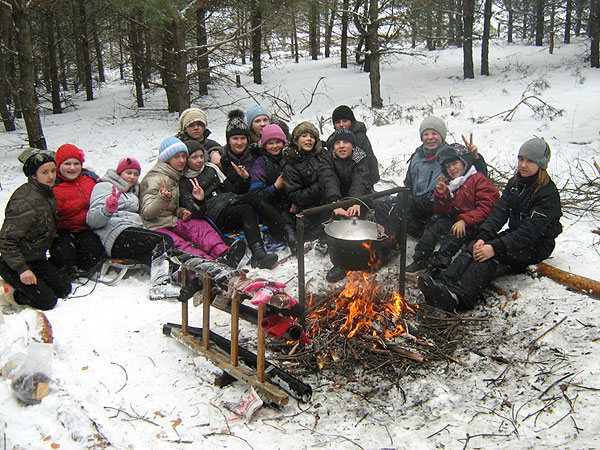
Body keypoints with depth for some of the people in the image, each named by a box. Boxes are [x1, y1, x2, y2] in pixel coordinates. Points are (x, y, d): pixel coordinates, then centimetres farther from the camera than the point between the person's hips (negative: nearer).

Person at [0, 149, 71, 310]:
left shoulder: (47, 193, 0)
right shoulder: (25, 202, -28)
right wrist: (22, 269, -25)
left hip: (36, 259, 8)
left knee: (64, 288, 2)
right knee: (47, 300, -12)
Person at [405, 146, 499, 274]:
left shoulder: (478, 179, -7)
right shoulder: (447, 184, 13)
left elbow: (486, 208, -16)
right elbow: (442, 212, 7)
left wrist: (464, 220, -26)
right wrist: (441, 194, -11)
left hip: (474, 225, -5)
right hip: (454, 220, 6)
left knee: (457, 231, -33)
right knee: (437, 220, -19)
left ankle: (440, 262, -39)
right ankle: (421, 259, -26)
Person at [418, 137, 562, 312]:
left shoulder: (548, 193, -16)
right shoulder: (515, 183, 8)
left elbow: (530, 230, -25)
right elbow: (500, 212, -3)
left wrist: (496, 248, -36)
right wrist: (483, 237, -21)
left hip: (537, 244, -6)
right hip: (515, 235, 6)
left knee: (491, 256, -34)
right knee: (474, 248, -24)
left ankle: (457, 296, -56)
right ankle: (443, 282, -46)